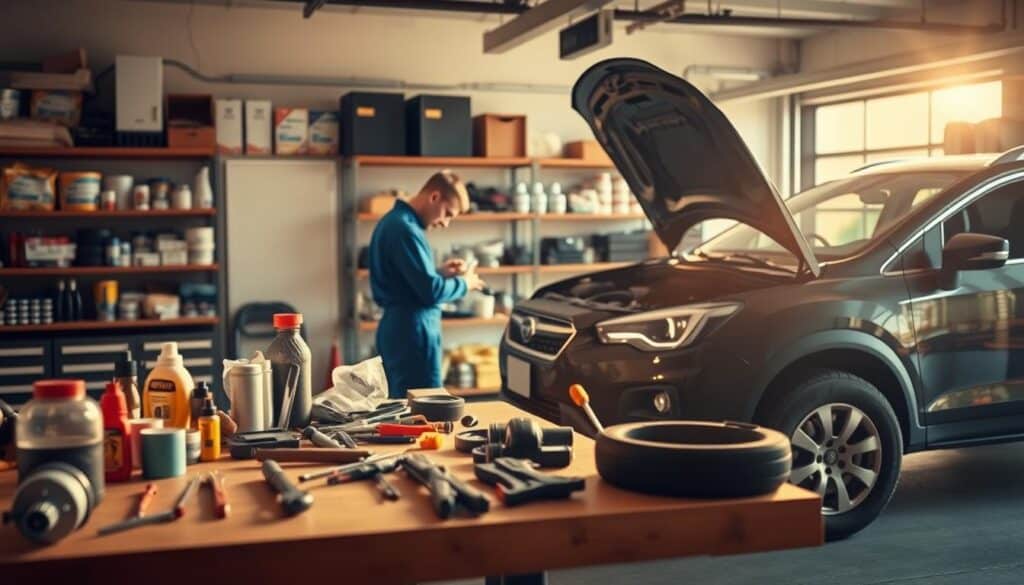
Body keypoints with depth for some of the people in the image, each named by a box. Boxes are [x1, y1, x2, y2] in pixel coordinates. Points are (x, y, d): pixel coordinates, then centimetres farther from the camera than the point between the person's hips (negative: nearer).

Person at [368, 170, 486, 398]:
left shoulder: (393, 221, 15)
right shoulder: (406, 229, -17)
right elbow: (430, 291, -21)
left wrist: (440, 272, 13)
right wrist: (464, 283, -4)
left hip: (396, 327, 11)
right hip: (412, 330, -11)